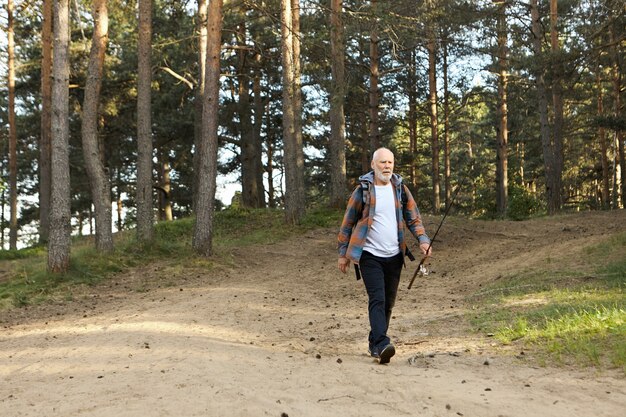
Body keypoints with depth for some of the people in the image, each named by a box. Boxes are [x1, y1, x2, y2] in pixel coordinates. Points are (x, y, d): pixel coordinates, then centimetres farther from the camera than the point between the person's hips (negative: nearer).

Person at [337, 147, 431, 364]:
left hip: (394, 256, 5)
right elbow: (348, 223, 2)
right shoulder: (362, 190, -3)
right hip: (369, 255, -4)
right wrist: (343, 253, 2)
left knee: (388, 303, 11)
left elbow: (413, 218, 10)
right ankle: (382, 345, -24)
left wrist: (423, 240, -7)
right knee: (377, 299, -17)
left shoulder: (400, 189, 7)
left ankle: (374, 342, 25)